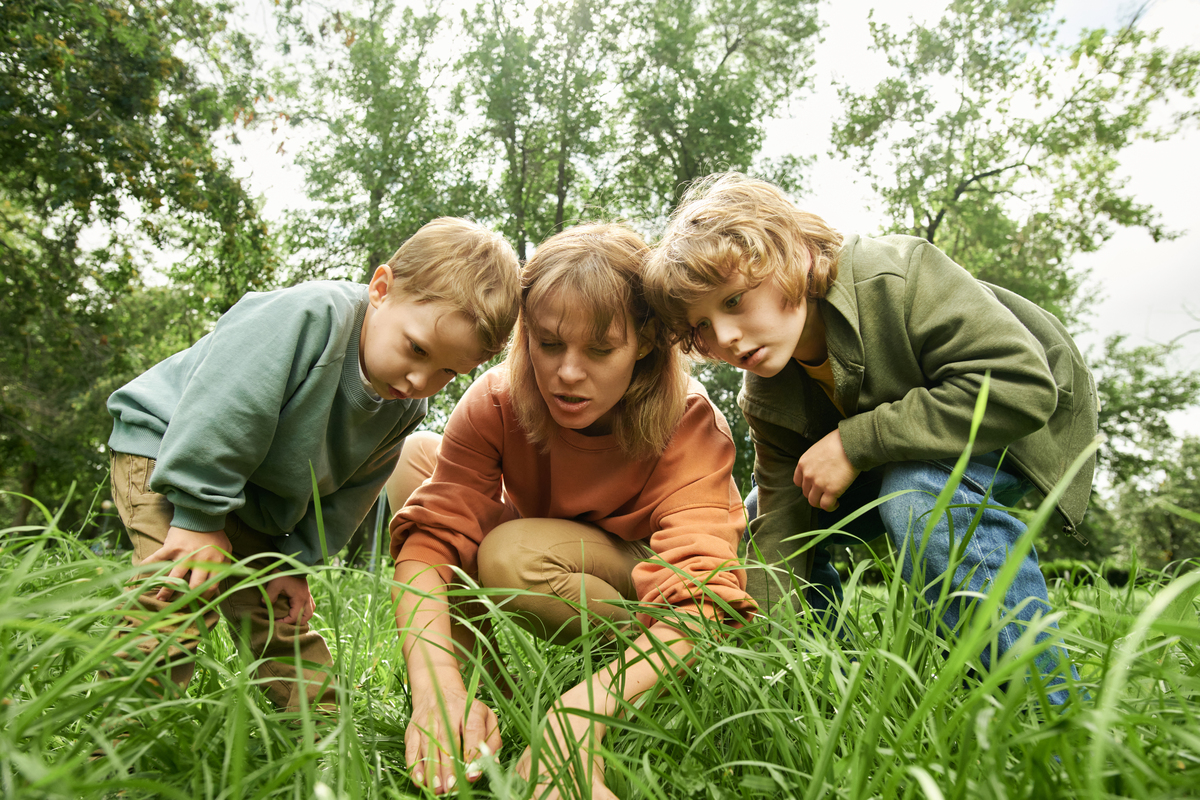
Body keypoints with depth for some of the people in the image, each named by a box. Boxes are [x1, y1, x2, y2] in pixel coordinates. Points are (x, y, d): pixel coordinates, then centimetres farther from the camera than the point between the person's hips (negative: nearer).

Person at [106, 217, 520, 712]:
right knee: (182, 592, -22)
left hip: (252, 507, 6)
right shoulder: (310, 315, -33)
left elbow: (346, 496, 2)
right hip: (165, 446, -6)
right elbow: (217, 410, -32)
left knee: (281, 618, 8)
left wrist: (297, 559, -2)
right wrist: (199, 518, -27)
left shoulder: (405, 407, -8)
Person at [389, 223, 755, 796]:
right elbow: (429, 537, -30)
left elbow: (698, 601, -40)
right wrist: (435, 684, -48)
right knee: (413, 459, -13)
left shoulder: (689, 426, -30)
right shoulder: (496, 403, -22)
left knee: (513, 556, -35)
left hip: (644, 584, -3)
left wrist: (581, 711, -57)